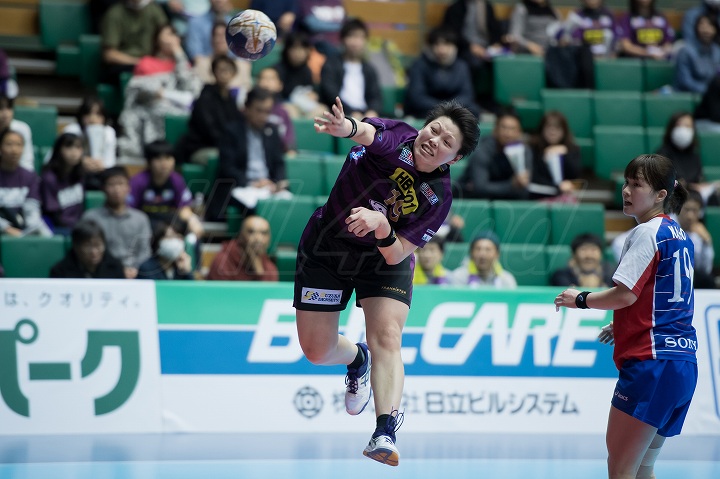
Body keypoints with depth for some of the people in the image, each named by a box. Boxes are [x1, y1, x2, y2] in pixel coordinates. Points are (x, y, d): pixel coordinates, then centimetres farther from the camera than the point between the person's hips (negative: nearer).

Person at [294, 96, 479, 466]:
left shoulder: (439, 197, -21)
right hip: (326, 247, 1)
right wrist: (347, 127, -72)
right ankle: (357, 359, 40)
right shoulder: (397, 137, -22)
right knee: (316, 351, 4)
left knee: (387, 338, -23)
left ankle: (385, 433, -31)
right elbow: (368, 133, -48)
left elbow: (396, 255, -24)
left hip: (384, 258, -1)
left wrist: (382, 225, -45)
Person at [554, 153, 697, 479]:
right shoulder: (680, 236, 16)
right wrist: (621, 325, 29)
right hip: (683, 364, 10)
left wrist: (580, 300, -2)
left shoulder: (647, 233, -10)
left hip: (651, 363, -10)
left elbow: (626, 294, -17)